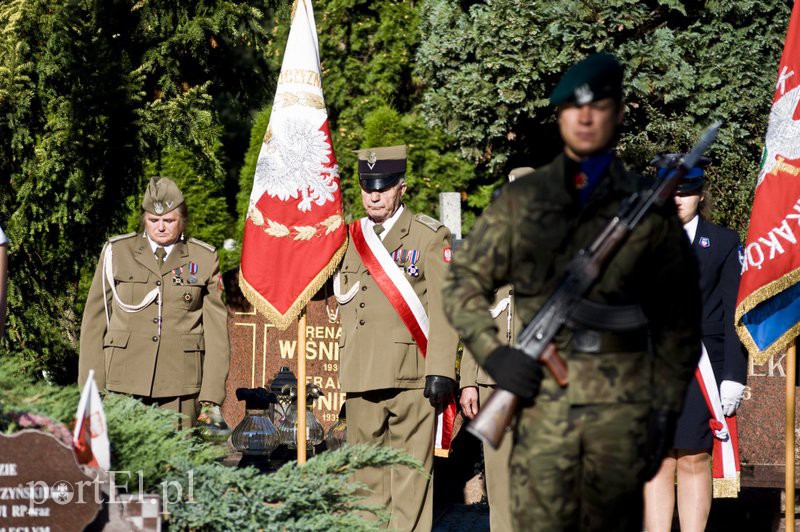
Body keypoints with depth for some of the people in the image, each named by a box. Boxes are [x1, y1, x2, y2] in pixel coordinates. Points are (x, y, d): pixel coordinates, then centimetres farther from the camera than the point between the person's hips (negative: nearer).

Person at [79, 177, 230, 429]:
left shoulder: (204, 260, 7)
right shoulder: (116, 252, 7)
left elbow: (216, 331, 5)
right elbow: (94, 321, 8)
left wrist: (212, 396, -1)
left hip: (179, 386, 0)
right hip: (125, 384, 0)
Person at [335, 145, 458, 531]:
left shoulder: (430, 237, 0)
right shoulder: (351, 238, 16)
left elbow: (444, 307, -6)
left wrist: (441, 370, -15)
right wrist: (343, 371, 14)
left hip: (410, 373, -5)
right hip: (361, 379, 5)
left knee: (411, 471, -4)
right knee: (367, 474, 8)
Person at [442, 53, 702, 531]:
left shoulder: (649, 208, 6)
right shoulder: (521, 200, 8)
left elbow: (679, 320, 7)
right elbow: (465, 281, 11)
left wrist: (665, 412, 2)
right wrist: (492, 351, -6)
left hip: (622, 405, 0)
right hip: (542, 397, 0)